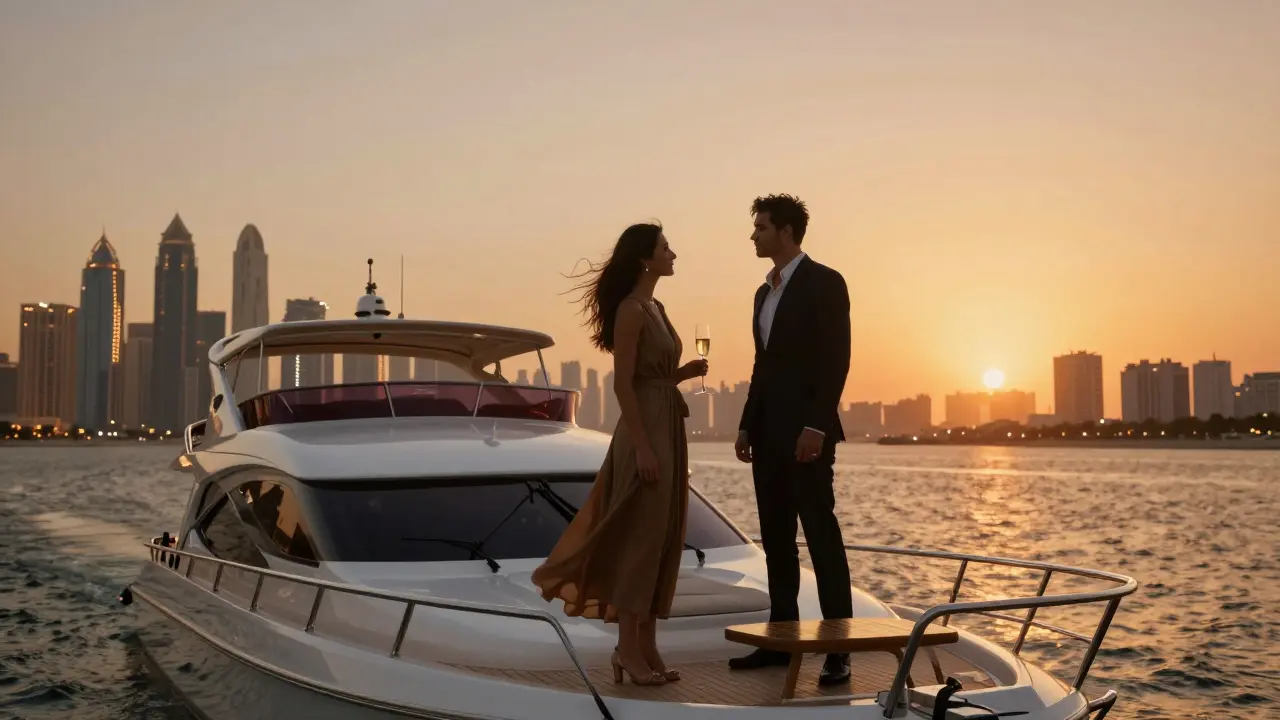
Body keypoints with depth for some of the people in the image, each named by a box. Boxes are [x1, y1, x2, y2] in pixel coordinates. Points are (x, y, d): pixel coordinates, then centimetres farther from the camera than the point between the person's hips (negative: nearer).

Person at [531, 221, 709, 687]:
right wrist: (642, 447, -21)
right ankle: (627, 648, 2)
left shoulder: (656, 308, 15)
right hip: (645, 430, -9)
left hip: (669, 428, 9)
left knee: (663, 538, 9)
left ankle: (647, 647, 14)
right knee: (641, 537, -6)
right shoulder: (630, 309, -12)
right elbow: (623, 384, -17)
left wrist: (687, 372, 3)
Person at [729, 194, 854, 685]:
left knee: (822, 536, -6)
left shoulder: (824, 282, -7)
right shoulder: (765, 293, 18)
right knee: (776, 540, 9)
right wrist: (747, 426, 13)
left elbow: (836, 360, -14)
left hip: (805, 431, -8)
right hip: (768, 432, 8)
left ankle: (838, 650, -3)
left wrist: (816, 426, -21)